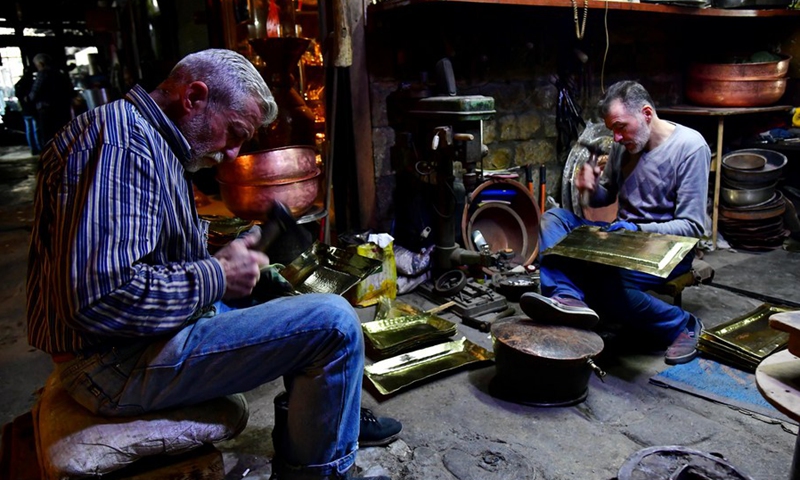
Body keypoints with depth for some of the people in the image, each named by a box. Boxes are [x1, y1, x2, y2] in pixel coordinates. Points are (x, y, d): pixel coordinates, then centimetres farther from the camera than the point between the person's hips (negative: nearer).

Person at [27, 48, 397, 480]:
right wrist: (216, 278, -18)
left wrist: (216, 262, 7)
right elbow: (98, 299, -30)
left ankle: (333, 413, 31)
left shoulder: (151, 141, 14)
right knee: (334, 322, -21)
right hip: (118, 362, -11)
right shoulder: (123, 143, -21)